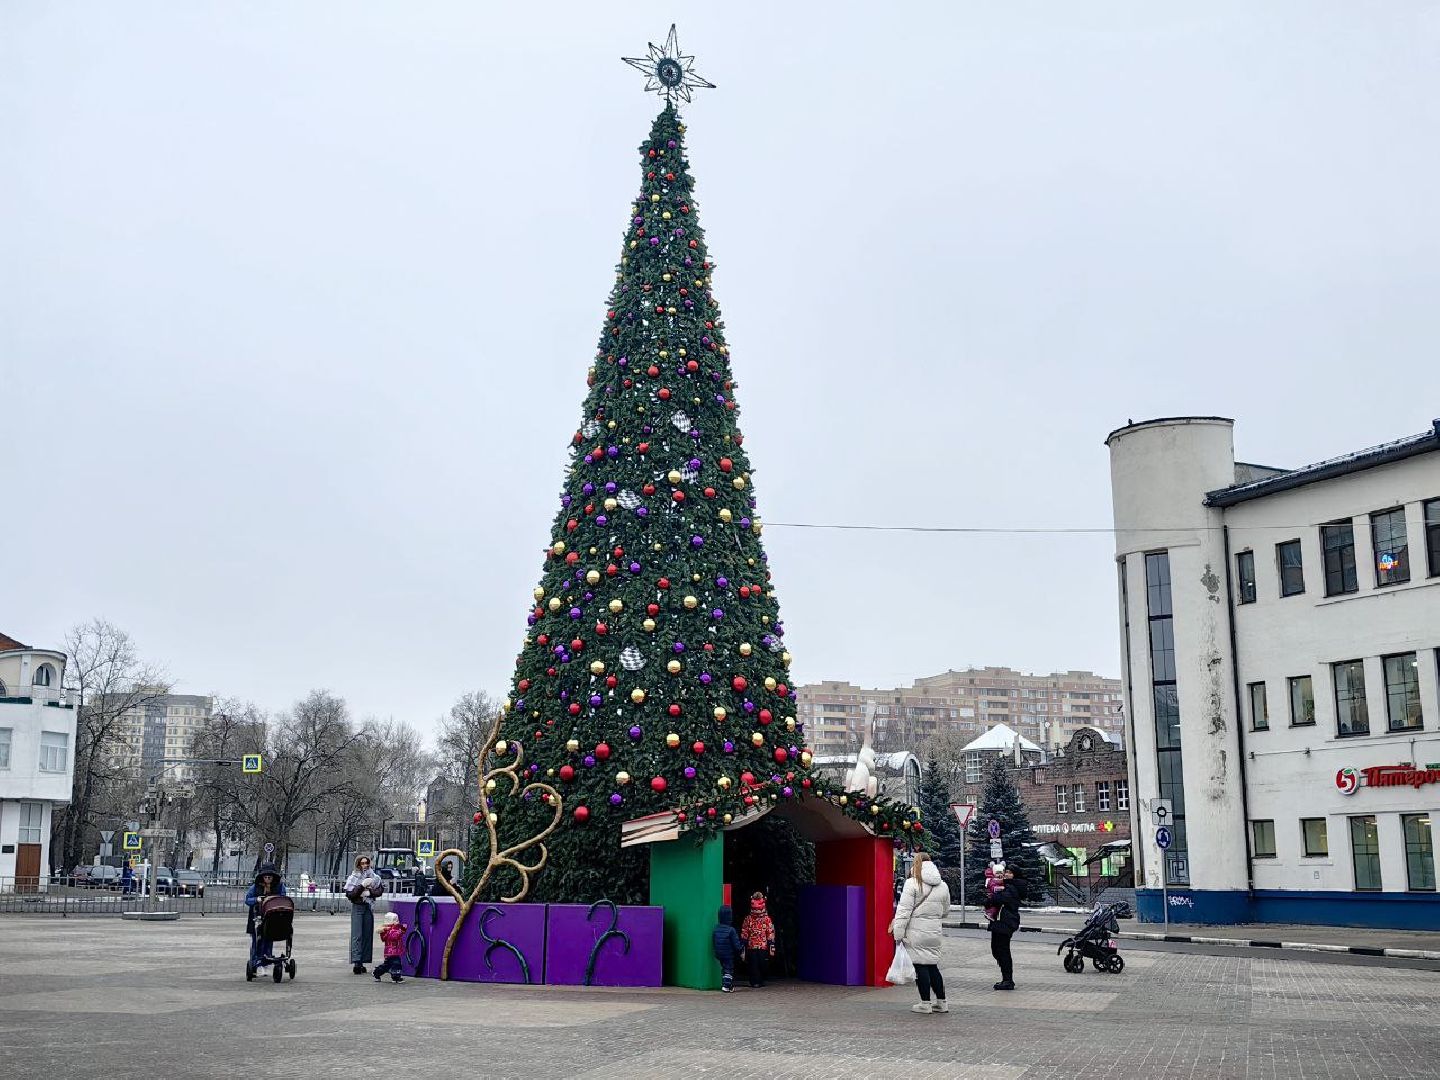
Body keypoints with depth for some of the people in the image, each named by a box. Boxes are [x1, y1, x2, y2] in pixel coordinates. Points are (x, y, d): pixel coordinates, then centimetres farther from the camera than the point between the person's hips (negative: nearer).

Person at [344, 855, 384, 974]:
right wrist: (362, 886, -19)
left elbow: (380, 890, 4)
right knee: (357, 935, -11)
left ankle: (362, 962, 9)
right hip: (357, 907, -4)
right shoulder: (353, 878, -2)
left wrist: (369, 892, -12)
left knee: (367, 935, 3)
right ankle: (356, 962, -17)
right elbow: (349, 894, -11)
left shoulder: (374, 877, 6)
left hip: (369, 907, 4)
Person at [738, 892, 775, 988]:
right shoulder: (748, 919, 5)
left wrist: (771, 948, -2)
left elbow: (771, 934, 3)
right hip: (751, 947, 0)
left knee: (762, 965, 4)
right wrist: (742, 948, 3)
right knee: (754, 965, -2)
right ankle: (755, 982, 4)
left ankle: (761, 981, 21)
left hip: (763, 947, 0)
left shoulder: (767, 919, 3)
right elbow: (744, 934, 7)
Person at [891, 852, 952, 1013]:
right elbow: (945, 911, 19)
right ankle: (942, 1002, 17)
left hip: (917, 932, -6)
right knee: (932, 965, 15)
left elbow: (904, 910, -12)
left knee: (920, 965, 1)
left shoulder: (913, 883, -8)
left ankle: (925, 1003, 4)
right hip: (935, 932, 6)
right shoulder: (943, 886, 9)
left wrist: (898, 933, -10)